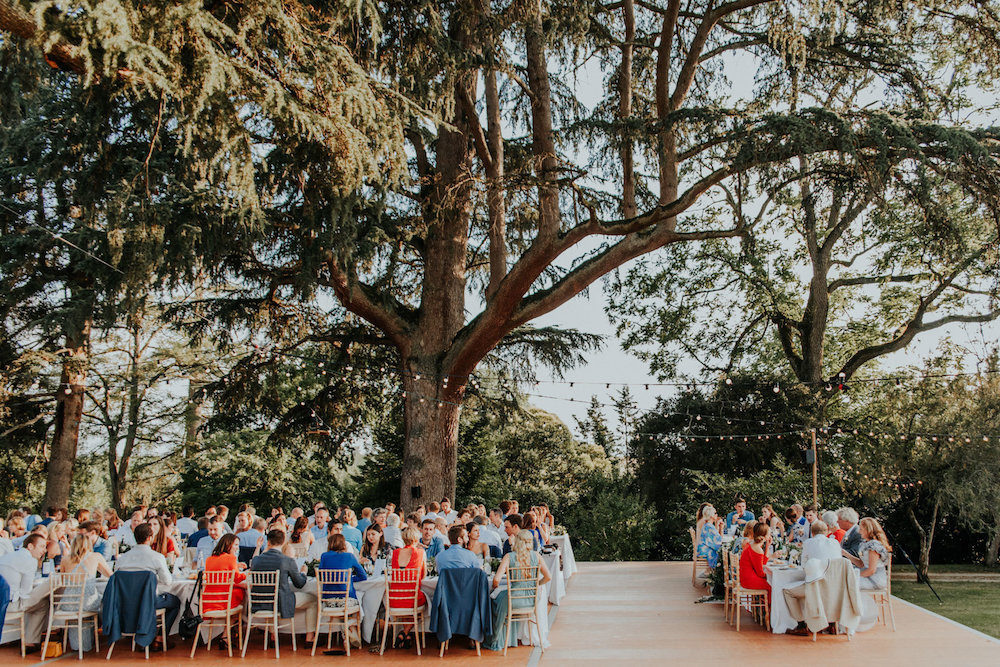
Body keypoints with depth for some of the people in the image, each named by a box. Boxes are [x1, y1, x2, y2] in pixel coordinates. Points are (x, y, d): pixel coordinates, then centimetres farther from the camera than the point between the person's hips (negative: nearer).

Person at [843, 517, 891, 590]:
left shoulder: (874, 545, -18)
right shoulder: (866, 543, 12)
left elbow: (872, 570, -21)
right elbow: (861, 564, 15)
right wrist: (845, 553, 10)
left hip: (876, 581, -10)